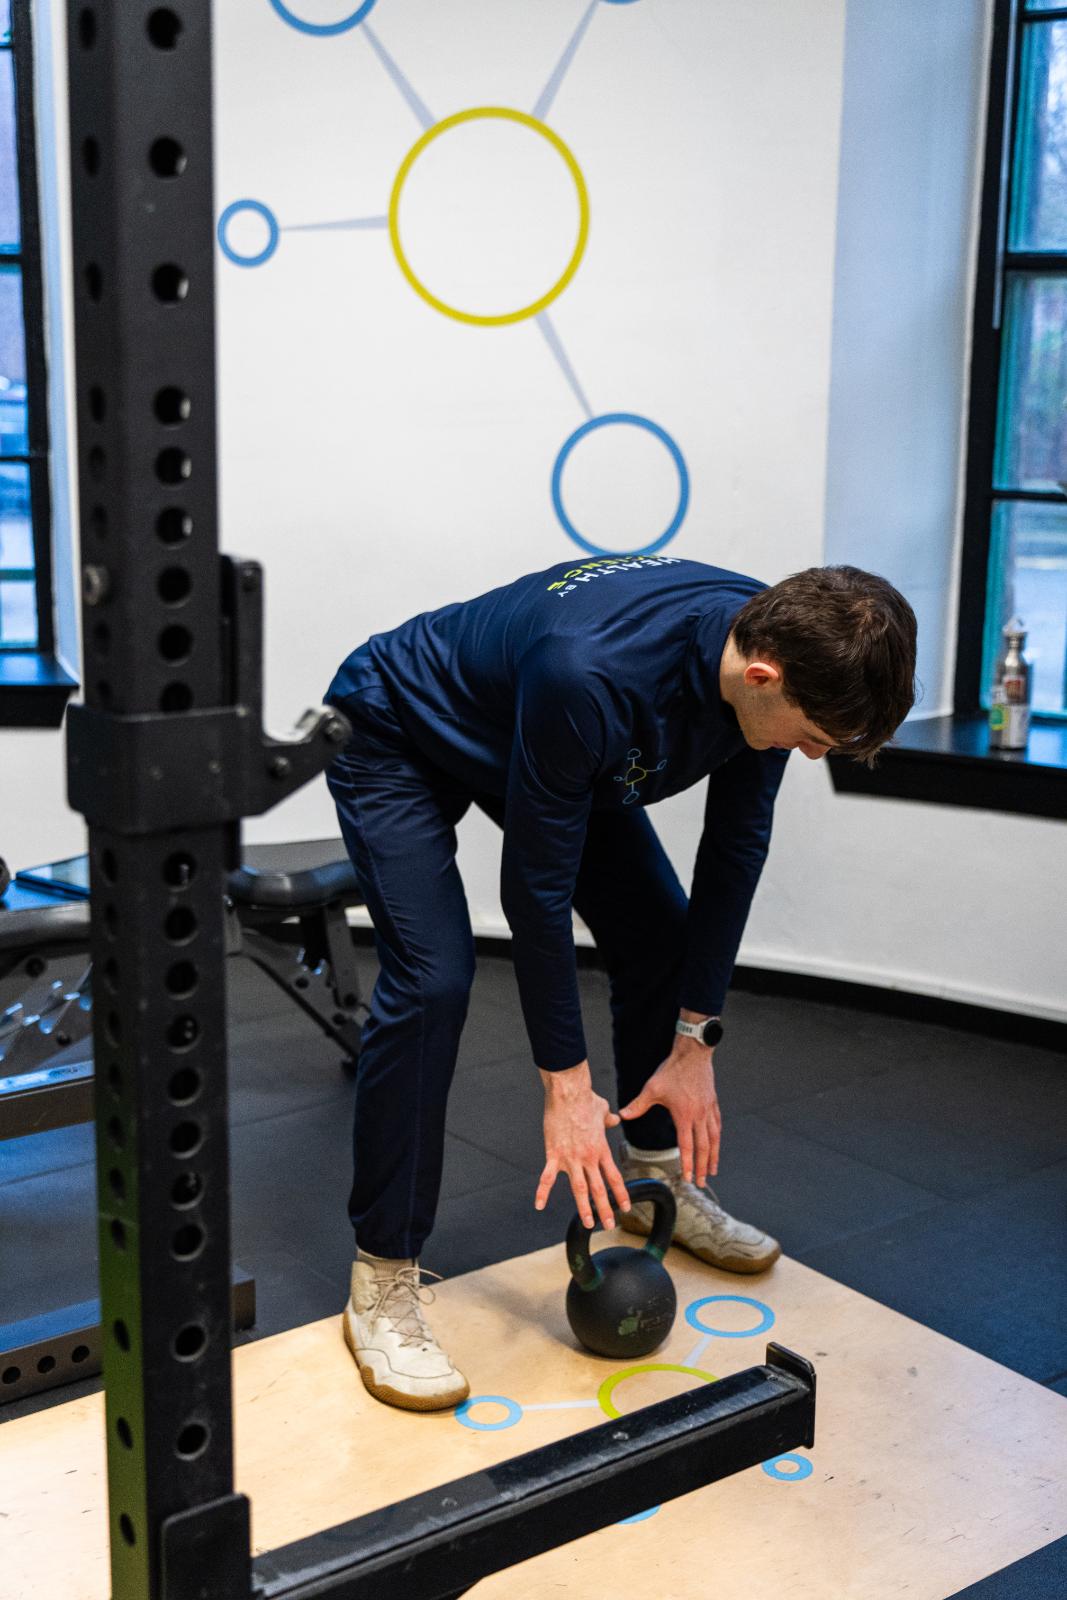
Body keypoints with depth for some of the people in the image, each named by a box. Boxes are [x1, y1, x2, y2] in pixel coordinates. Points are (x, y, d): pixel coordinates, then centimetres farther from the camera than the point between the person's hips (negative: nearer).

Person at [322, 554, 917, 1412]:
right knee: (432, 980, -22)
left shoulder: (782, 651, -22)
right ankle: (383, 1279, -9)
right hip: (398, 736, -7)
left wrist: (696, 1041, -9)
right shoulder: (591, 675, -44)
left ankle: (654, 1176, 24)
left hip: (543, 741, 7)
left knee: (663, 935, 3)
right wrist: (566, 1086, -25)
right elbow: (536, 884, -33)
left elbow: (735, 846, -10)